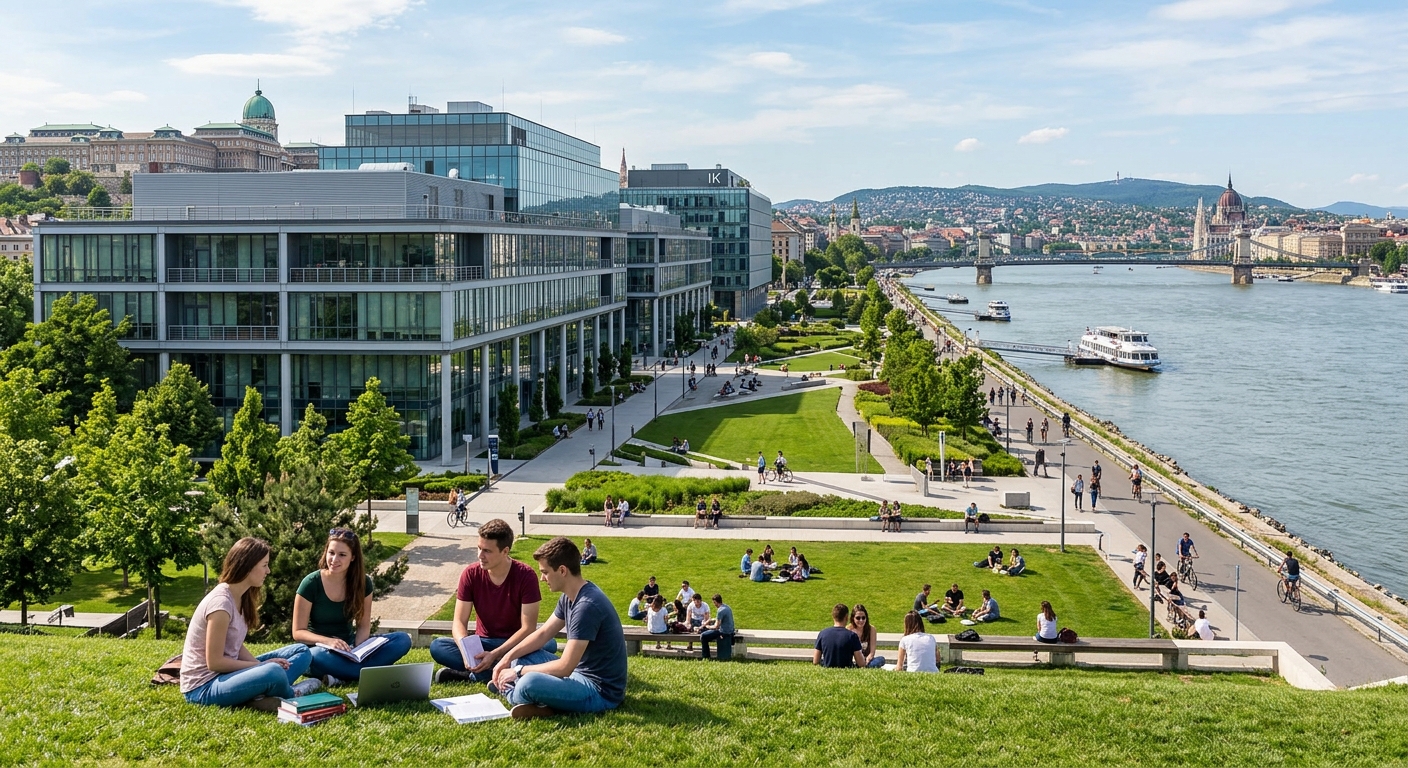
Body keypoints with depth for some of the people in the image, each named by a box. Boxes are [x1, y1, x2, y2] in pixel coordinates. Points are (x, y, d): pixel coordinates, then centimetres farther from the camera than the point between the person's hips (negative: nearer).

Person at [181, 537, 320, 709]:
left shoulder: (241, 597, 7)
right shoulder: (221, 602, -22)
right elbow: (214, 662, -20)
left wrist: (261, 665, -8)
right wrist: (262, 666, -13)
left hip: (226, 672, 10)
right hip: (203, 687, -10)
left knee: (301, 651, 7)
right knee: (274, 672, -35)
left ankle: (261, 694, -15)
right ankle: (290, 695, -3)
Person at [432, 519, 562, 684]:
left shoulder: (526, 576, -16)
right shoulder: (470, 574, -9)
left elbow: (528, 628, -18)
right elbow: (459, 622, -9)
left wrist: (495, 655, -29)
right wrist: (466, 651, -30)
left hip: (515, 643, -1)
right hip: (482, 643, 1)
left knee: (549, 644, -34)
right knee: (437, 646, -23)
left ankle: (474, 675, -32)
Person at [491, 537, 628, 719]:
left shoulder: (587, 606, -26)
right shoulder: (569, 597, 5)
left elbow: (565, 667, -26)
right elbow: (542, 634, 15)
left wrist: (519, 670, -15)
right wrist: (508, 658, 1)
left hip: (601, 691, -11)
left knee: (530, 683, -34)